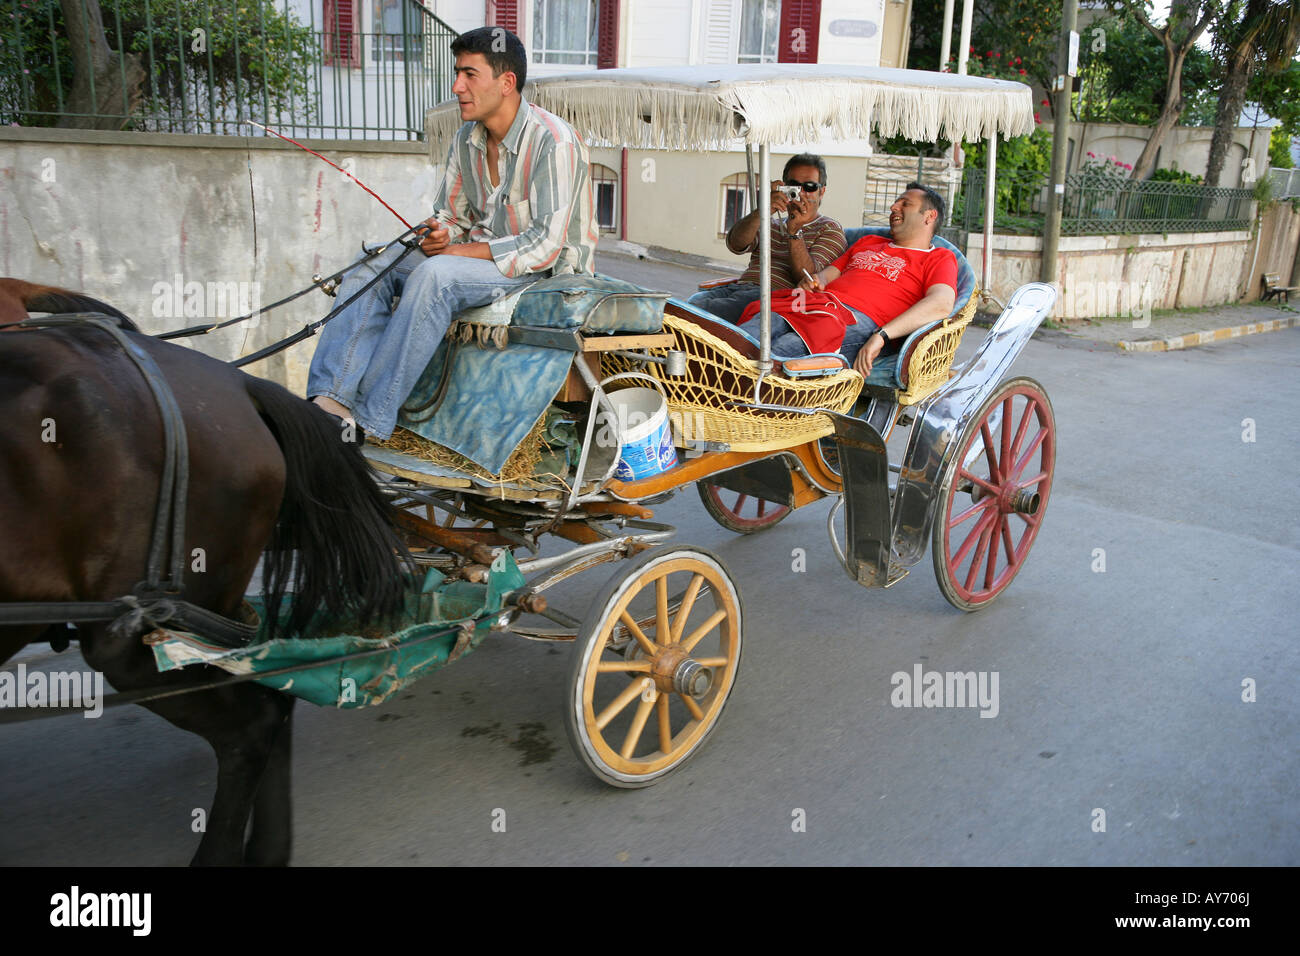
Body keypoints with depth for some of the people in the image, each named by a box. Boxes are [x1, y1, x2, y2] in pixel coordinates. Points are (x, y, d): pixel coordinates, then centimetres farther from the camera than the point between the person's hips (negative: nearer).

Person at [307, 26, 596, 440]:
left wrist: (459, 252, -20)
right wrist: (438, 236, -11)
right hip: (481, 252, 8)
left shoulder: (553, 142, -18)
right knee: (372, 266, -11)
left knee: (435, 275, -33)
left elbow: (545, 245, -23)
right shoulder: (466, 140, 6)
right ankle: (332, 401, -24)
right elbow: (451, 215, 15)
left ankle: (369, 418, -29)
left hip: (546, 268, -8)